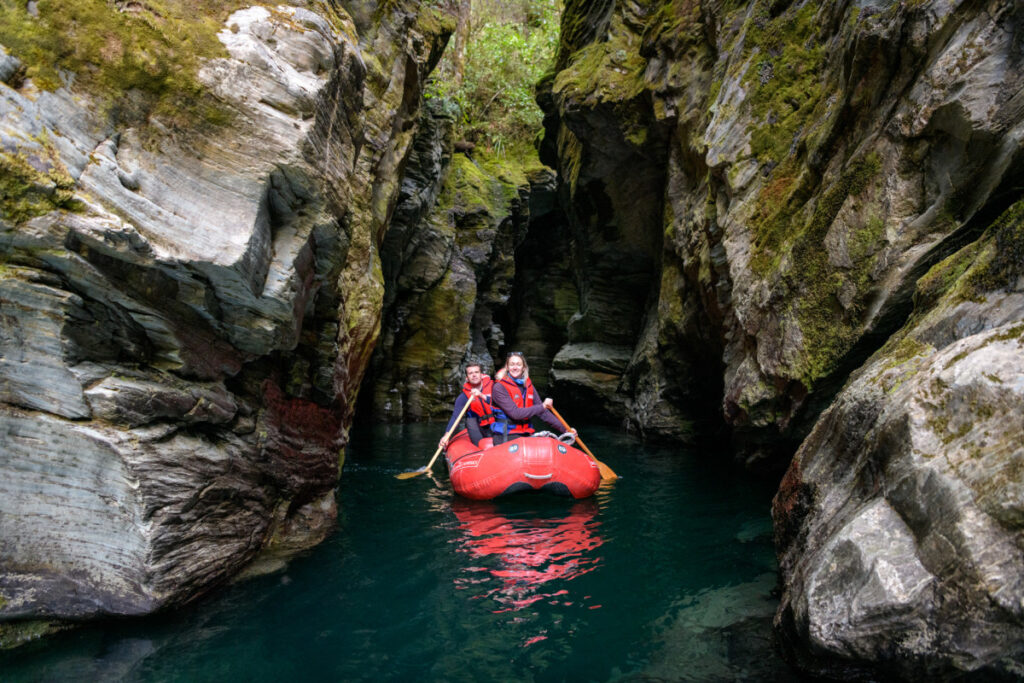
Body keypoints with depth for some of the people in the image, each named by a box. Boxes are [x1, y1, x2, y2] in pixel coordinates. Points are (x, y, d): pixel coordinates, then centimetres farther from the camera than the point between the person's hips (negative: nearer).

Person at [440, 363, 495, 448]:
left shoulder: (492, 386, -9)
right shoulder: (464, 396, -10)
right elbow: (455, 416, -19)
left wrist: (482, 396, -38)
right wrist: (446, 435, -33)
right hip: (477, 424, 0)